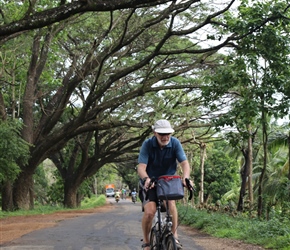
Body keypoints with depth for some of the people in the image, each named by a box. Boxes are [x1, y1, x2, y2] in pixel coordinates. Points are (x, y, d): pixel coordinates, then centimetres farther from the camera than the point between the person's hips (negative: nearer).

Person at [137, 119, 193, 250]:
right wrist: (146, 179, -47)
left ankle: (174, 236, -16)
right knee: (150, 211, -21)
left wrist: (186, 177, -41)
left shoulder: (175, 143, -13)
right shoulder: (147, 144, -18)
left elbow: (184, 163, -21)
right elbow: (141, 167, -26)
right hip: (151, 183, -1)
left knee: (171, 202, -29)